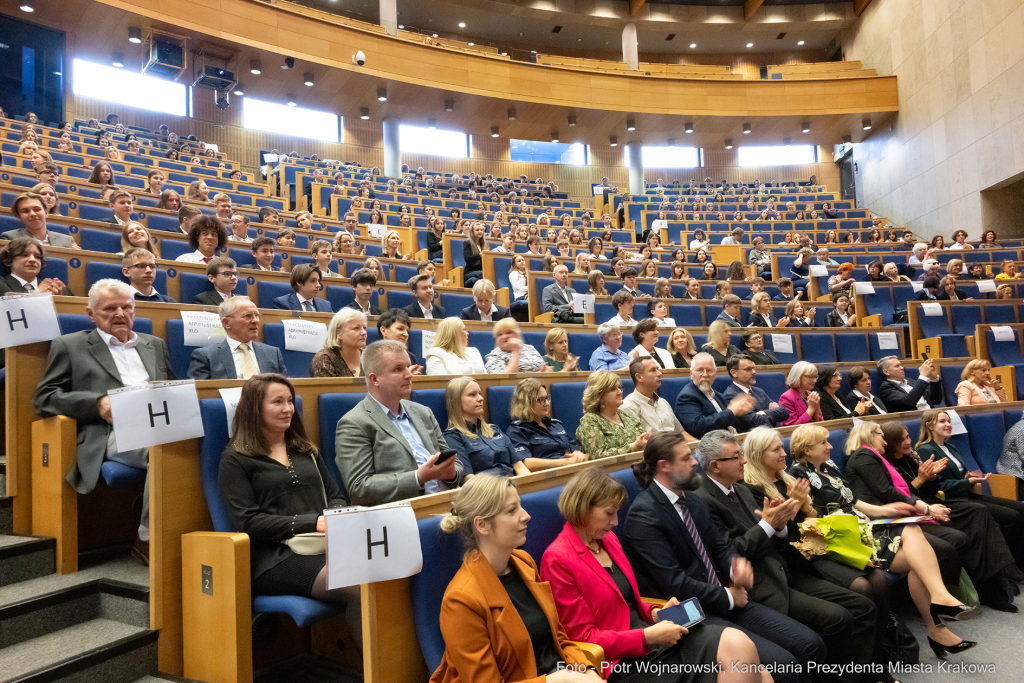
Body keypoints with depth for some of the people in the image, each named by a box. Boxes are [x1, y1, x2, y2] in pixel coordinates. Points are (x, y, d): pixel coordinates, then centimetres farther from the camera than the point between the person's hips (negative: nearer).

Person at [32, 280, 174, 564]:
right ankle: (150, 538, -20)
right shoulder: (69, 346, 18)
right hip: (113, 432, -4)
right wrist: (97, 404, -8)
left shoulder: (155, 345, 30)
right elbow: (43, 399, 10)